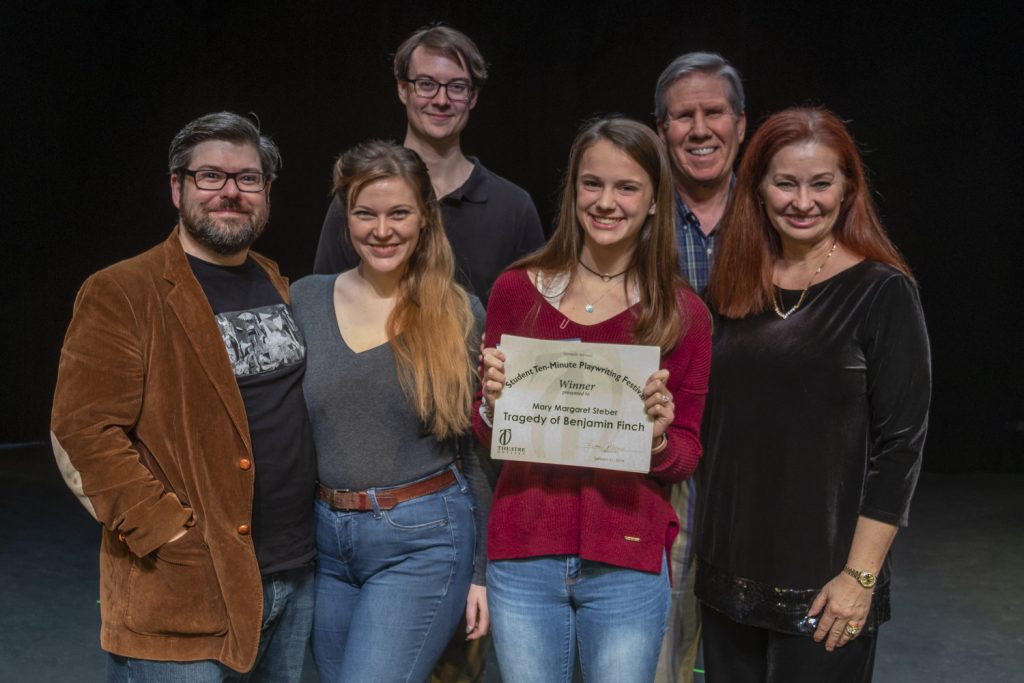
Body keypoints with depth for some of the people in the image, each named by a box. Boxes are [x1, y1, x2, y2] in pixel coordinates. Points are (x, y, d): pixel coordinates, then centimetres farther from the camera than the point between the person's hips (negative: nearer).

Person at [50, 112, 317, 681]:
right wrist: (170, 533, -19)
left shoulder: (279, 287, 12)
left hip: (296, 579, 7)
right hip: (183, 596, -6)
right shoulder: (121, 294, -10)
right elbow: (85, 429, -16)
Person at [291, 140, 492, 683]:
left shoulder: (456, 313, -4)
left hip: (423, 542, -3)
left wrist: (482, 570, -1)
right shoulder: (306, 300, 2)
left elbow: (478, 448, 0)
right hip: (326, 540, 4)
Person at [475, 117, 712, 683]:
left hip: (627, 566, -1)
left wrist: (658, 438, -15)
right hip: (522, 556, 1)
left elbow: (687, 458, 5)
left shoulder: (682, 313, -1)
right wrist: (492, 403, -11)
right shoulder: (516, 290, 2)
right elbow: (485, 433, 10)